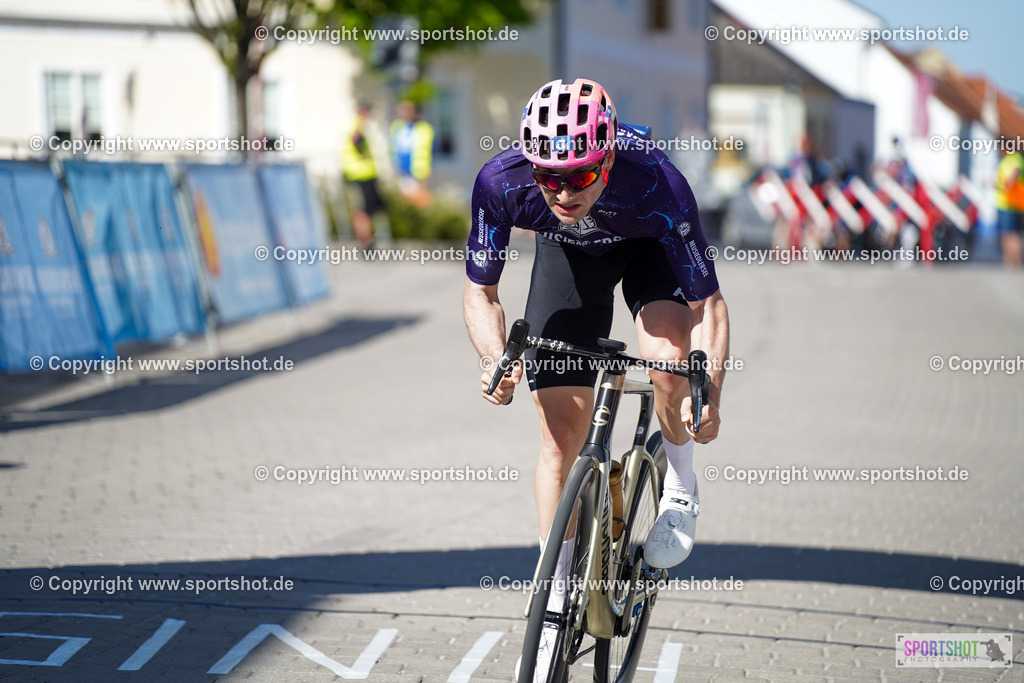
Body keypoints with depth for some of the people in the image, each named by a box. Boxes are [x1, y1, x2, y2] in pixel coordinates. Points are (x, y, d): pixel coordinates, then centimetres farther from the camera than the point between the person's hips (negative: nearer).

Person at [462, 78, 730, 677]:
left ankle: (681, 492, 1)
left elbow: (709, 304, -33)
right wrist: (498, 360, -40)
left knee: (667, 358, -31)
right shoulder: (501, 182, -36)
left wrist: (709, 395, -46)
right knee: (562, 430, -4)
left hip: (651, 246, -2)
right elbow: (480, 292, -21)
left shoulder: (657, 185, -41)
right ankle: (557, 601, 10)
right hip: (568, 253, 2)